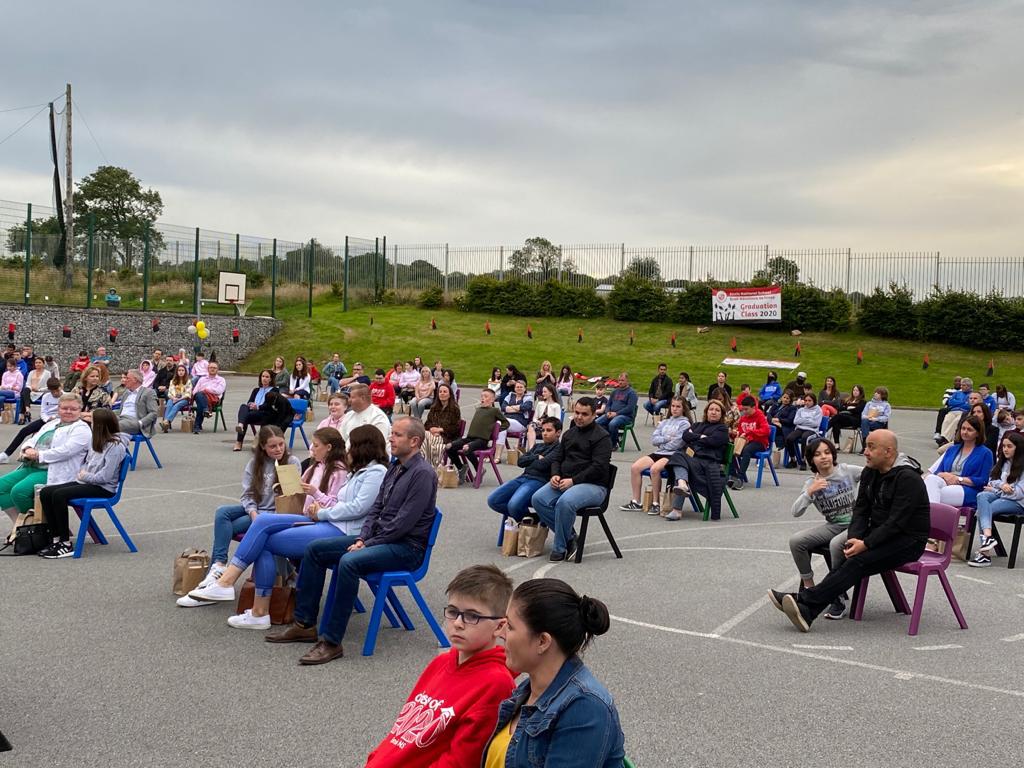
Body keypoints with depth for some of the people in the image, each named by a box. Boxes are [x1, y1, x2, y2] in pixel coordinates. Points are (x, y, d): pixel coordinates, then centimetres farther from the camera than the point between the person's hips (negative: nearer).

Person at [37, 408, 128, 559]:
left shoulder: (116, 446, -15)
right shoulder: (98, 442, 14)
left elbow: (105, 476, -21)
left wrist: (85, 476, -9)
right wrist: (81, 474, 3)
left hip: (103, 489, -10)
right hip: (86, 482, 10)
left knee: (59, 495, -27)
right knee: (45, 493, -4)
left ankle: (66, 545, -21)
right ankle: (57, 539, -5)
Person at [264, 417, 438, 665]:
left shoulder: (423, 473, -15)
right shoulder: (395, 469, 14)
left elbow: (404, 522, -21)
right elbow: (376, 509, 15)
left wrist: (368, 544, -16)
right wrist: (361, 539, -1)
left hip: (407, 547, -10)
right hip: (380, 539, 10)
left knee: (349, 562, -34)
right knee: (315, 549, 1)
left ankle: (331, 642, -28)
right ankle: (304, 624, 4)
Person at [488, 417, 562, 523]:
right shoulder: (537, 446, 25)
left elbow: (542, 465, -12)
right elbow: (520, 461, 14)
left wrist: (529, 461, 7)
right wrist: (537, 457, 0)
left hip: (539, 480, -8)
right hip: (523, 477, 8)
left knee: (514, 505, -33)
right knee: (492, 500, -8)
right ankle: (521, 517, 9)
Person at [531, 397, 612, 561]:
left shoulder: (602, 437, -4)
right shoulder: (569, 433, 19)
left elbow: (598, 467, -14)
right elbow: (557, 457, 21)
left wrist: (573, 481, -19)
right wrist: (555, 475, -1)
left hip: (594, 485, -7)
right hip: (565, 481, 7)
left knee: (564, 502, -36)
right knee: (538, 499, -19)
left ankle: (560, 548, -17)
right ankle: (570, 536, -8)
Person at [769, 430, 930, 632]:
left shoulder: (908, 478, -18)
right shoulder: (870, 473, 8)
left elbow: (897, 522, -23)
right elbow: (861, 509, 7)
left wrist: (866, 544, -27)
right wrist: (854, 538, -10)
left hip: (908, 541, -7)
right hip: (881, 535, 7)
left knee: (858, 561, -28)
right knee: (847, 559, -18)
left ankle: (804, 601, -34)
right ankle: (807, 611, -32)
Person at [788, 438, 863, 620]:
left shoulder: (848, 471, -2)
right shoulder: (812, 483, 5)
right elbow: (796, 512, -5)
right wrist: (810, 492, -18)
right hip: (832, 526, 4)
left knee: (836, 544, -36)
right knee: (796, 540, -17)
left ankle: (839, 600, -24)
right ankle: (809, 587, -1)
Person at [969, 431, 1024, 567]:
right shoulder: (1002, 463, 21)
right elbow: (991, 481, 14)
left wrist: (995, 489, -5)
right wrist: (1001, 485, -9)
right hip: (999, 495, 6)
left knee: (982, 510, -29)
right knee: (982, 496, -28)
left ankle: (985, 553, -32)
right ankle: (988, 536, -43)